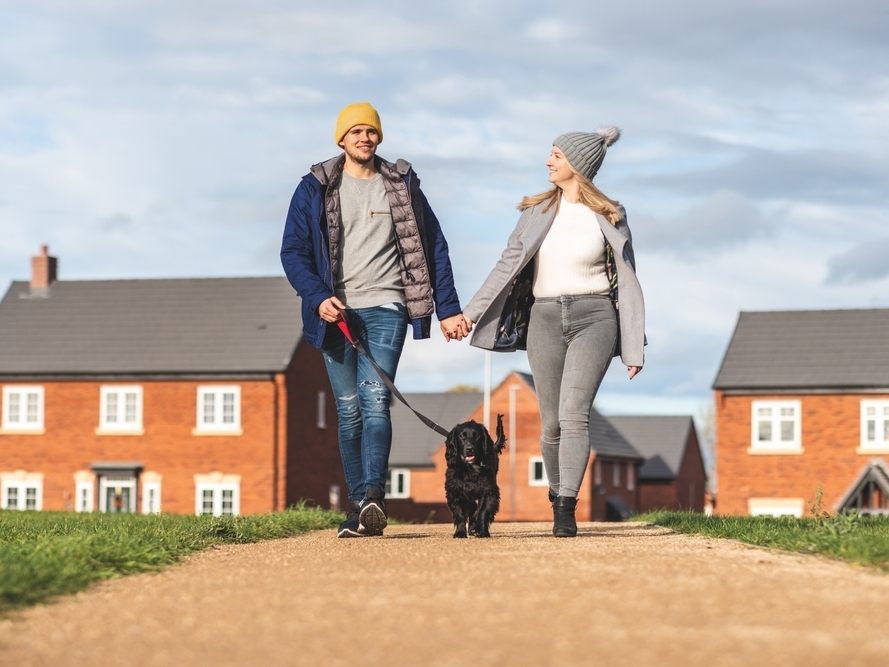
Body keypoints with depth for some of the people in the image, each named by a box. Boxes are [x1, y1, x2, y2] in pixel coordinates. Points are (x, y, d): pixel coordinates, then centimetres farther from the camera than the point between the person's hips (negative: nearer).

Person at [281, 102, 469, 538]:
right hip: (336, 313, 1)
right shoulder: (315, 188, 7)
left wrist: (448, 308, 4)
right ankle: (360, 507, 5)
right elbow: (293, 251, 3)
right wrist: (318, 298, -13)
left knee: (374, 399, -18)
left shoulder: (402, 186, 10)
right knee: (349, 410, 2)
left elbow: (433, 247, 11)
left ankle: (373, 498, -29)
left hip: (386, 309, -1)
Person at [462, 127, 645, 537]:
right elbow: (508, 264, 11)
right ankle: (558, 495, 24)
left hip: (593, 318, -3)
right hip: (544, 319, 3)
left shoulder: (609, 216, 4)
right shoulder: (537, 211, 10)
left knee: (573, 414, -18)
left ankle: (566, 509, -23)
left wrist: (634, 347, 3)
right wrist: (471, 312, 2)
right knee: (551, 423, 4)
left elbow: (627, 281, 6)